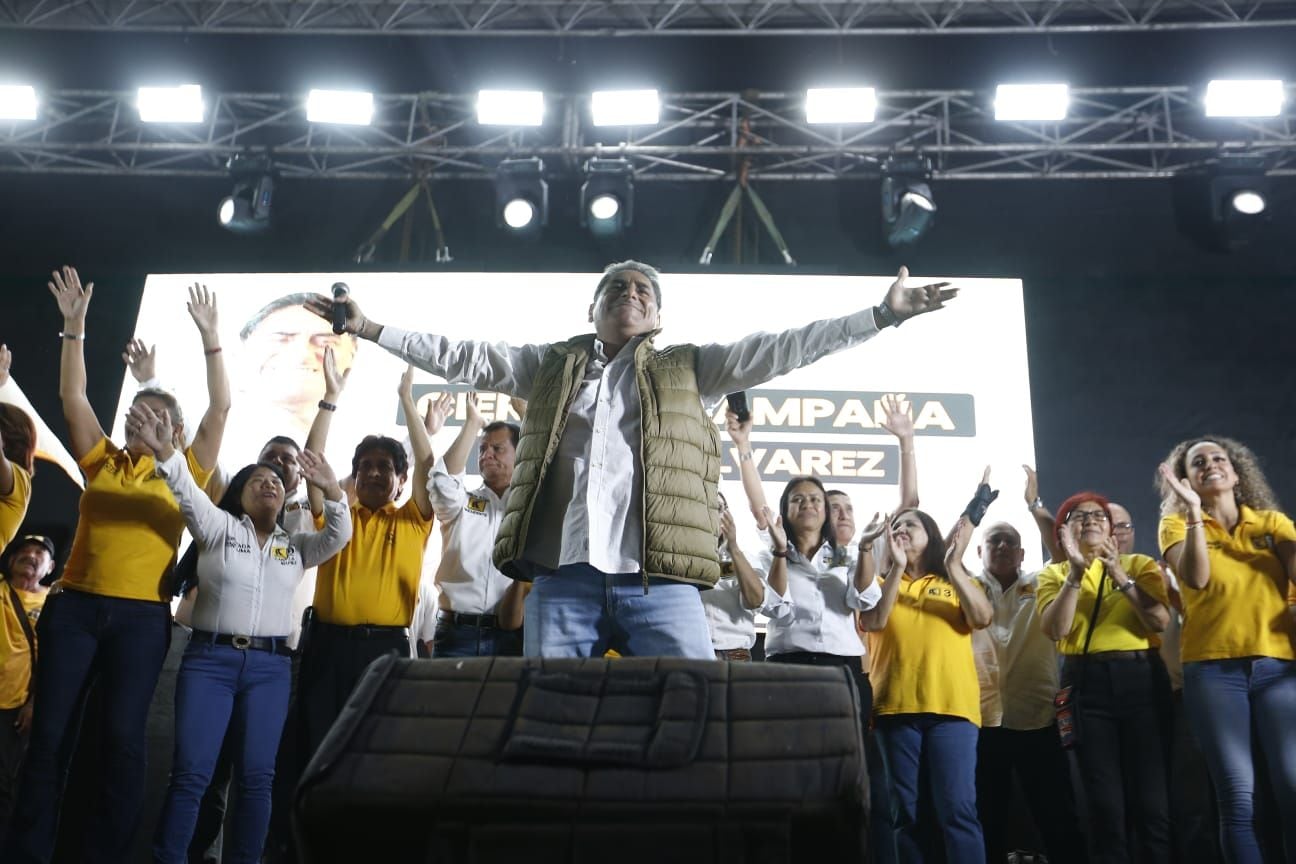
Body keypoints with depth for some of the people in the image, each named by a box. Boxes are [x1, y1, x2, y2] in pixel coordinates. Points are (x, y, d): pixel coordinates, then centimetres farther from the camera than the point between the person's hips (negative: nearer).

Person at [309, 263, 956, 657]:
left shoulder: (687, 370, 17)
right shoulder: (552, 367, 22)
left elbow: (780, 349, 11)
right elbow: (461, 358, 21)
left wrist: (882, 315, 4)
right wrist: (368, 328, 16)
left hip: (658, 581, -1)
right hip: (561, 578, 2)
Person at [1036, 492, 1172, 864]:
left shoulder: (1139, 564, 10)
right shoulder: (1054, 573, 9)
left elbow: (1160, 621, -6)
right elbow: (1054, 630, -9)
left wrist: (1119, 575, -14)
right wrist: (1076, 572, -14)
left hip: (1141, 679, 0)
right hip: (1086, 684, 0)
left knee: (1151, 800, -2)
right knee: (1104, 803, 2)